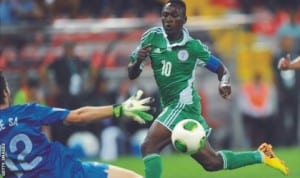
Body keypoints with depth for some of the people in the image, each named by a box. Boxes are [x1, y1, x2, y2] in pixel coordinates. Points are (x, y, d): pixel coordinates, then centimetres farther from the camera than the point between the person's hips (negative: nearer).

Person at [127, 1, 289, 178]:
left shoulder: (193, 46, -5)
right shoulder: (152, 37, 2)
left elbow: (221, 69, 6)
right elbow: (132, 74, 4)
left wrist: (225, 83, -17)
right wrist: (138, 61, -19)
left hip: (184, 105, -6)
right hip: (171, 106, 6)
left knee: (149, 146, -22)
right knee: (212, 162, 13)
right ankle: (261, 156, 30)